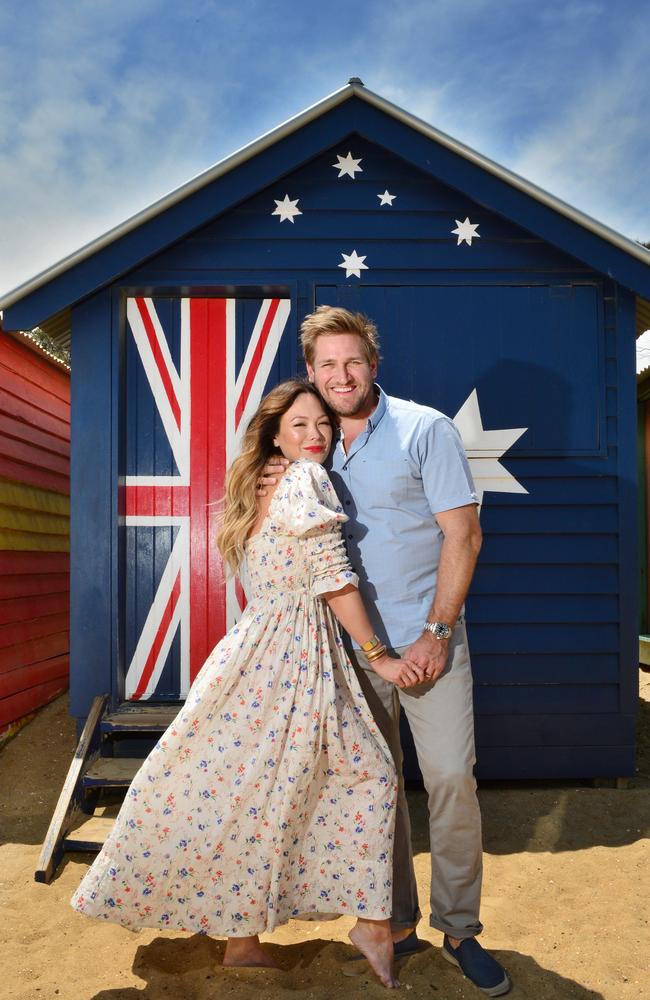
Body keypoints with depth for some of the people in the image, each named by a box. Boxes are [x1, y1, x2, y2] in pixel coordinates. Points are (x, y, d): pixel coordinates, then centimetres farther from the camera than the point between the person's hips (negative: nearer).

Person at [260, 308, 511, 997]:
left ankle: (459, 928, 18)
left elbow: (462, 535, -10)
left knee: (451, 777, -2)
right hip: (354, 643, 4)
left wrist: (437, 631, -14)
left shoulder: (426, 430, -7)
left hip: (428, 639, -4)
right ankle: (396, 921, 29)